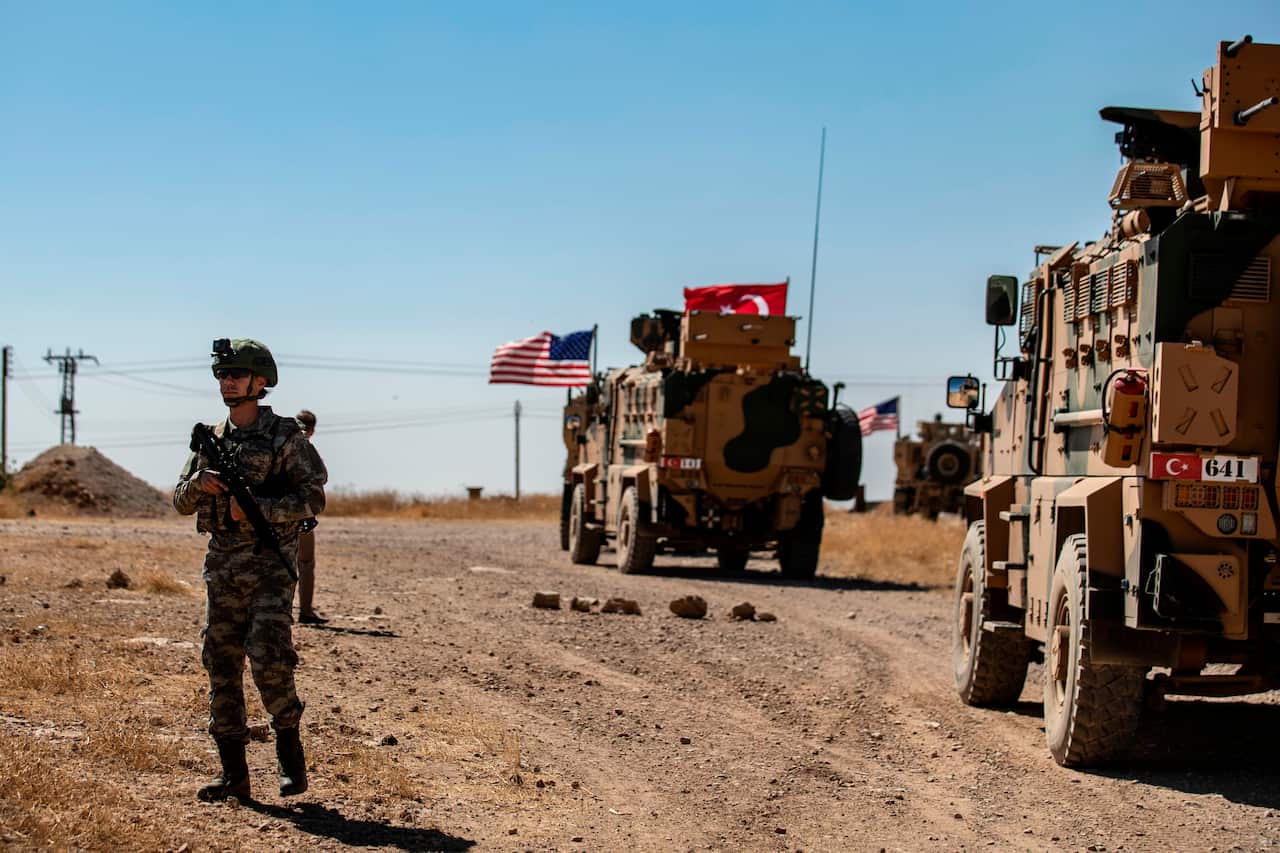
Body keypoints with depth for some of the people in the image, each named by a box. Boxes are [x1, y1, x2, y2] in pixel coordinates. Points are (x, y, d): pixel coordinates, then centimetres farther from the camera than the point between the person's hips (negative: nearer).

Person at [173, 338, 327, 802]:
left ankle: (290, 749, 4)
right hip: (222, 566, 6)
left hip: (270, 563, -6)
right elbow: (181, 501, 16)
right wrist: (200, 483, -7)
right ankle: (234, 773, 10)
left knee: (268, 659, -17)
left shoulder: (284, 436, -4)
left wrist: (255, 507, -19)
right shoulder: (212, 440, 12)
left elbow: (313, 499, -9)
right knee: (221, 667, 4)